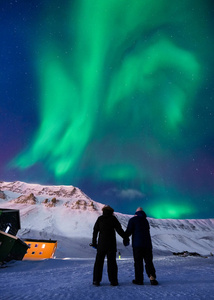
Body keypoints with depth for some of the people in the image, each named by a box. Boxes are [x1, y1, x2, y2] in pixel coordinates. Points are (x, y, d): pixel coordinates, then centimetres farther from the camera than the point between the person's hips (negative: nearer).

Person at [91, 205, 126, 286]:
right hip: (111, 244, -1)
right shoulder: (113, 218, -3)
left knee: (99, 261, 10)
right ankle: (113, 280, 8)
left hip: (101, 244, 2)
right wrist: (125, 238, 6)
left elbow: (95, 231, 6)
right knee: (111, 262, 7)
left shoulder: (100, 218, 4)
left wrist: (94, 242, 14)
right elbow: (119, 229, -5)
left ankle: (96, 280, 11)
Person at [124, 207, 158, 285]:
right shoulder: (145, 220, 14)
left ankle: (139, 279, 10)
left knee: (138, 262, 5)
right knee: (149, 261, 12)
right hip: (148, 244, 5)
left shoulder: (133, 220, -4)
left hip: (137, 244, -4)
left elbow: (129, 231, -8)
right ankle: (152, 278, 3)